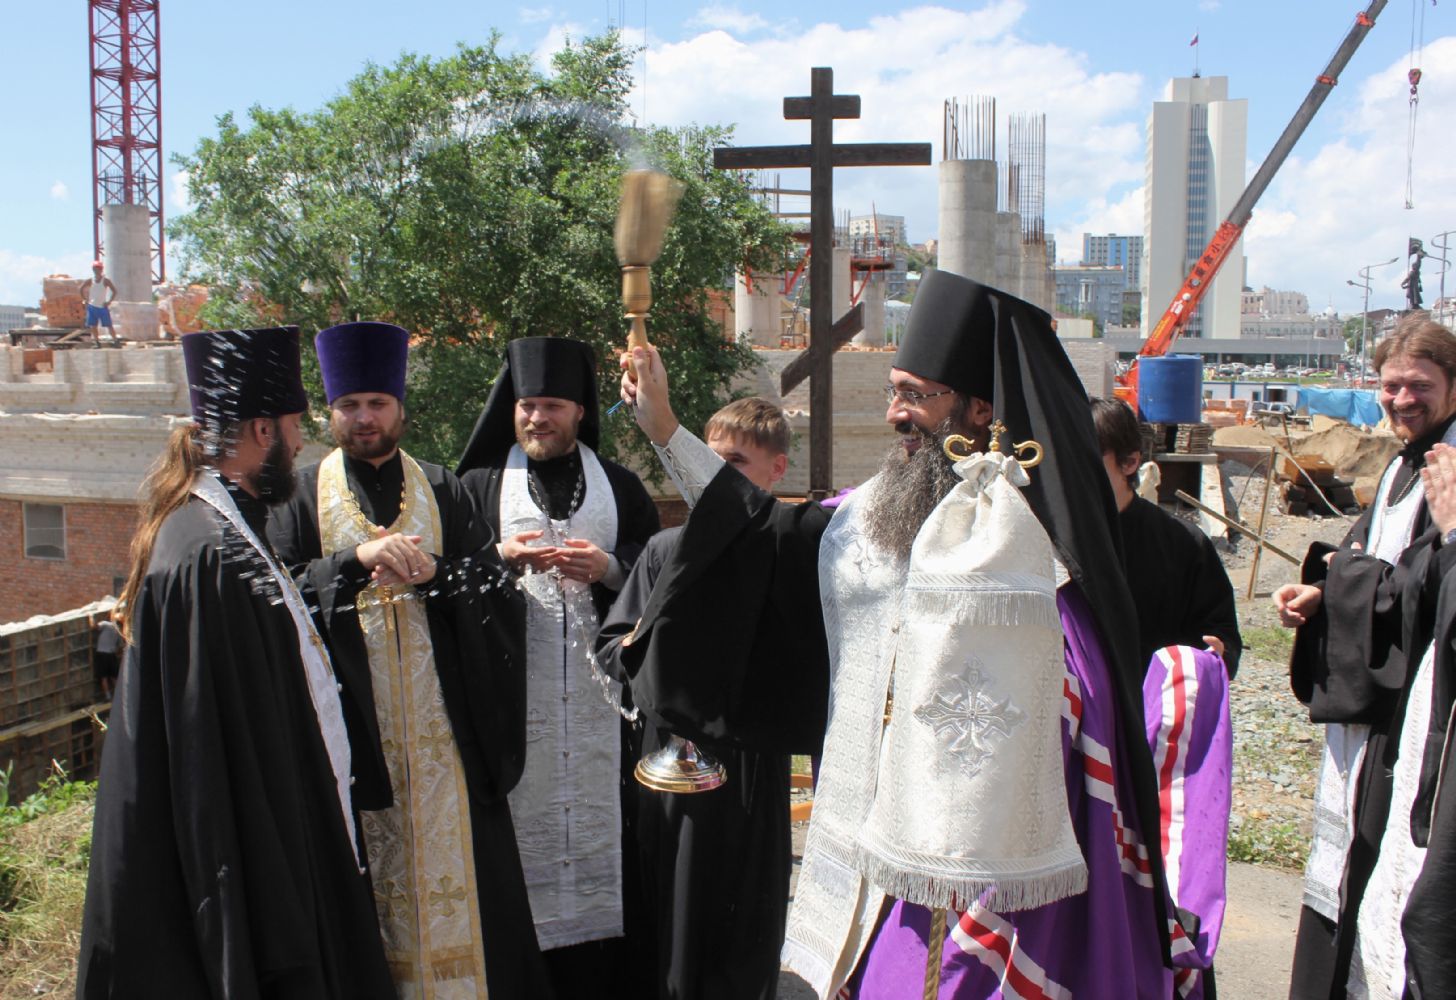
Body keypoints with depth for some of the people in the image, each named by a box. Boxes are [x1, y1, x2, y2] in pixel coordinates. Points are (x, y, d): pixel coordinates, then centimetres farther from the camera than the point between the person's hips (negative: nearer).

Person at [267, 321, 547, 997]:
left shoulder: (442, 491, 9)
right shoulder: (304, 497, 6)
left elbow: (497, 589, 3)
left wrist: (432, 574, -16)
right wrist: (357, 558, -18)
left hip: (441, 725, 1)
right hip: (352, 718, -1)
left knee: (451, 862, 3)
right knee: (365, 873, 2)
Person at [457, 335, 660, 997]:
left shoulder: (618, 487, 13)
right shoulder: (480, 485, 11)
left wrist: (608, 569, -10)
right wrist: (498, 560, -12)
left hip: (603, 698, 1)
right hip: (513, 699, -1)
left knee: (604, 826, 0)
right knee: (526, 829, -3)